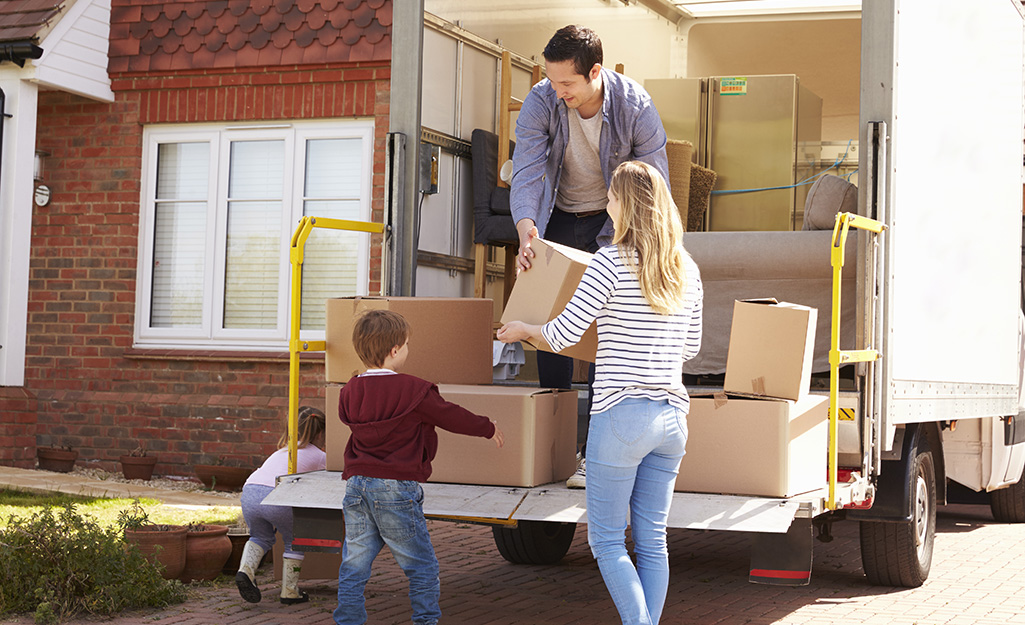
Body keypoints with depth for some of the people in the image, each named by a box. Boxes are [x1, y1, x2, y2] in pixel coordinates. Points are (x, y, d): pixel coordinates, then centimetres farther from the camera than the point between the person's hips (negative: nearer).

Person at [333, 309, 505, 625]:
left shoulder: (349, 393, 6)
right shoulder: (414, 392, -10)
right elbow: (453, 417, 1)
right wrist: (489, 428, 18)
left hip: (356, 485, 5)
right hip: (396, 488, -5)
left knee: (354, 567, 11)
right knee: (422, 567, 7)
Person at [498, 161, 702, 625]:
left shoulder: (612, 262, -11)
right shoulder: (686, 269, 8)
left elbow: (564, 334, -10)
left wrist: (523, 330, 10)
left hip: (622, 413, -6)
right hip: (672, 414, 6)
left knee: (606, 539, 4)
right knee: (652, 540, 11)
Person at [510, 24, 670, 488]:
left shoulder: (635, 106, -22)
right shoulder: (540, 103, -18)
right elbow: (526, 172, -22)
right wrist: (526, 229, -40)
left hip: (614, 222, -3)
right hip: (559, 219, 3)